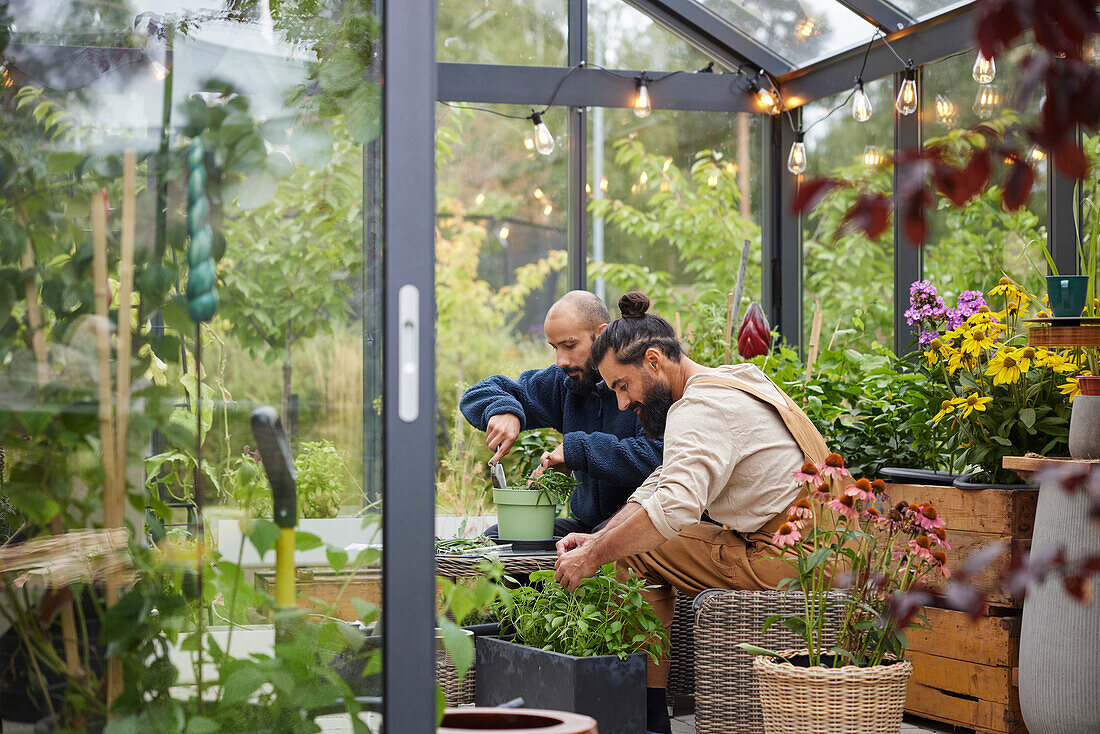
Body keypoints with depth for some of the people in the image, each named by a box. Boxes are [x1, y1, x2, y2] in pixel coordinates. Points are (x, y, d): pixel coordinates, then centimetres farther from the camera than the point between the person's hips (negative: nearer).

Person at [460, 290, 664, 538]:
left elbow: (659, 457, -27)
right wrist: (503, 409, -10)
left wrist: (577, 449, -24)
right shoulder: (563, 382, 9)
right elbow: (478, 395, 15)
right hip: (587, 523, 6)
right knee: (494, 537, -12)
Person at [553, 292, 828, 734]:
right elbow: (659, 485, 16)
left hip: (784, 560, -10)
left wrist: (595, 556, -21)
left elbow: (675, 506, -32)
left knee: (632, 554, -6)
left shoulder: (701, 409, -16)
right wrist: (597, 538, 3)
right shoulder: (727, 382, 16)